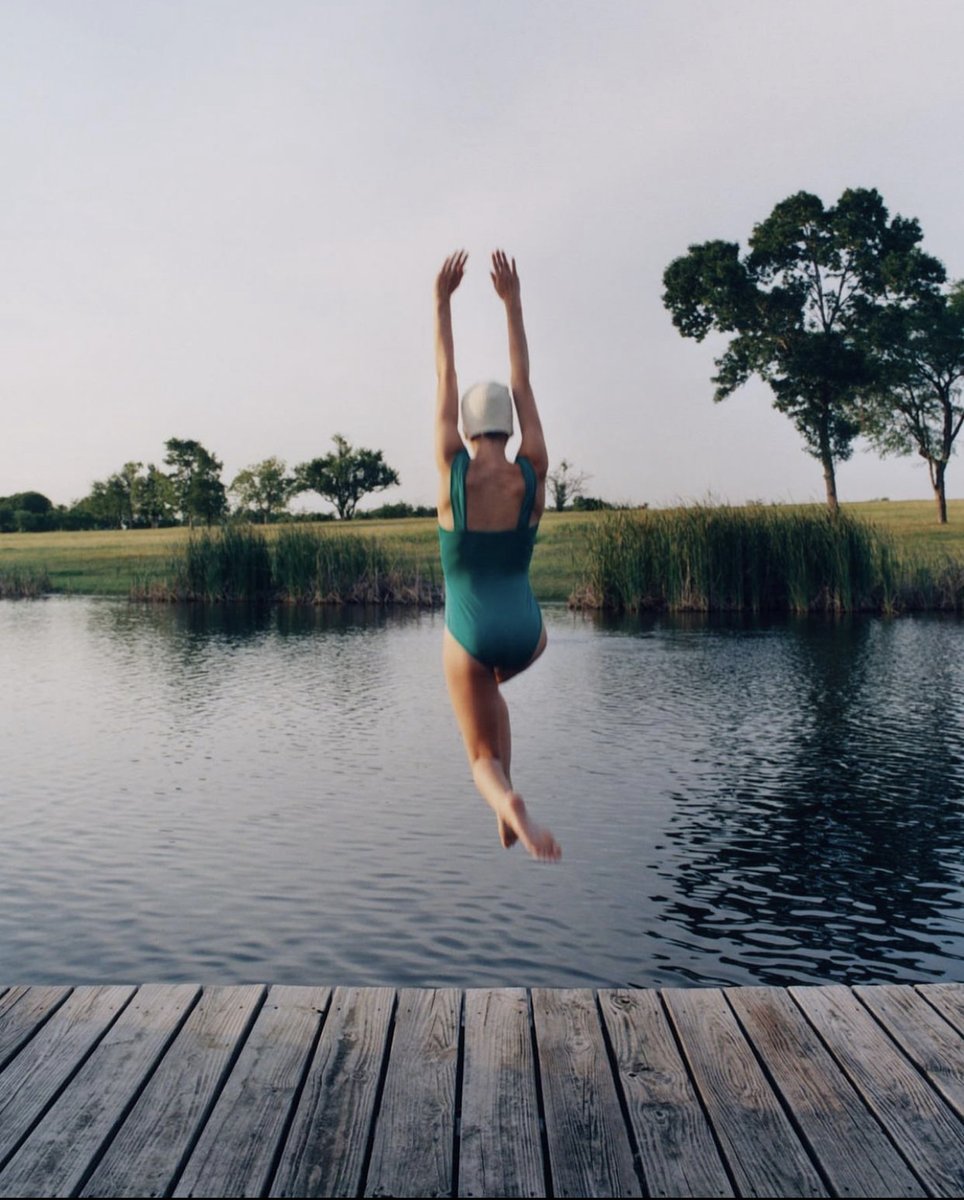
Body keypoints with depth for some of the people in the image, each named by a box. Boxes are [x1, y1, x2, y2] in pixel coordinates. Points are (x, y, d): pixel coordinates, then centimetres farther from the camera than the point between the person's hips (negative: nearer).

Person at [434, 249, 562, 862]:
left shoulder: (453, 472, -10)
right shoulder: (533, 474, -6)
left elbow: (445, 381, 0)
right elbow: (524, 385, 3)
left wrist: (442, 301, 8)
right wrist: (513, 304, 11)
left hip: (470, 636, -2)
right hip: (526, 633, 3)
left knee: (484, 758, 12)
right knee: (492, 691, 39)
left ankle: (511, 802, -24)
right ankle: (505, 806, 28)